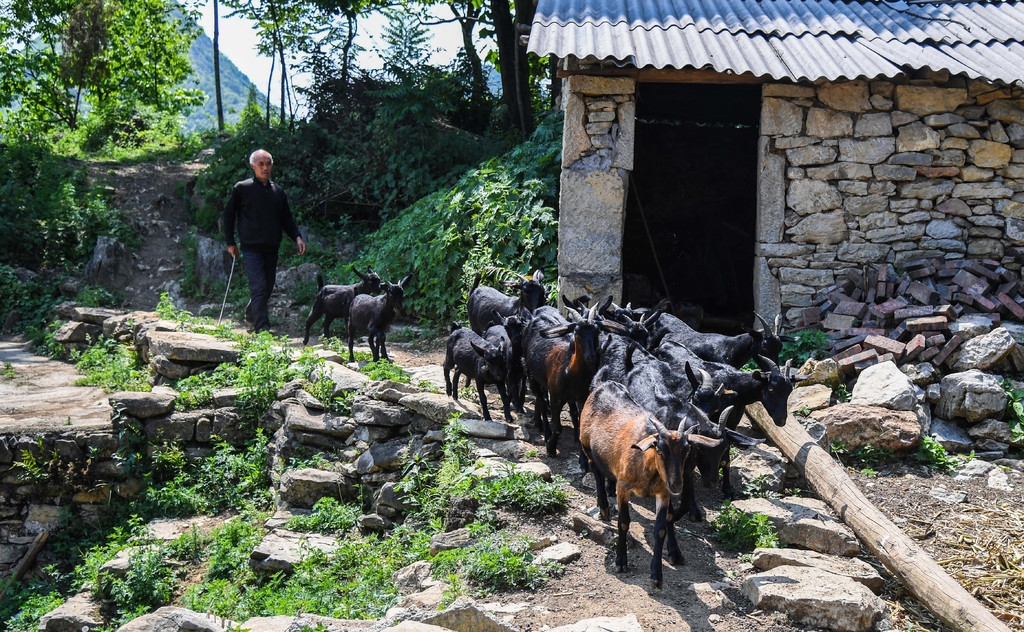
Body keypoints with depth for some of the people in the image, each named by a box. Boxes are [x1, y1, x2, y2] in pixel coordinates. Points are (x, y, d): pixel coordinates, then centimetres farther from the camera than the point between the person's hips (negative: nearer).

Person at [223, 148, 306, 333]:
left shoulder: (278, 191, 12)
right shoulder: (242, 188, -1)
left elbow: (286, 218, 17)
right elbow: (228, 215, 5)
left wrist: (297, 237, 1)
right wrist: (230, 242, 2)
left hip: (272, 248, 5)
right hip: (251, 247, -5)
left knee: (268, 288, 11)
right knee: (259, 287, -14)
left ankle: (250, 315, 35)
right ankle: (262, 328, -15)